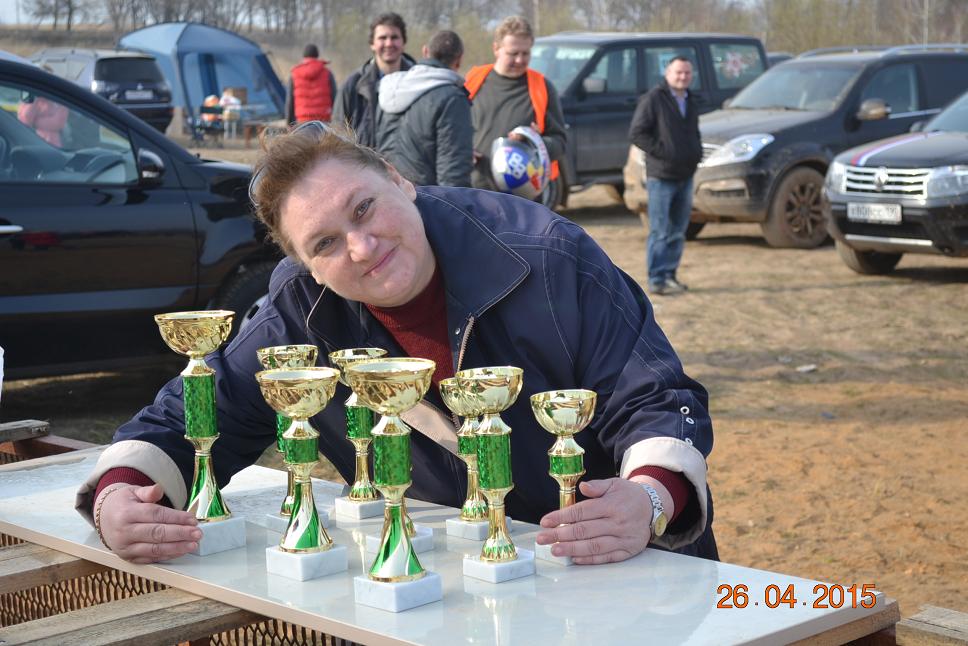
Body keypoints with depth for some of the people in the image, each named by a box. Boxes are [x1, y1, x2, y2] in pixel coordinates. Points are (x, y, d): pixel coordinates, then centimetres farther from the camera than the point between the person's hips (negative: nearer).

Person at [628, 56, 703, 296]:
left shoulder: (690, 102, 16)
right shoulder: (653, 99, -8)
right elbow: (636, 133, -12)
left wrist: (697, 152, 9)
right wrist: (660, 151, -18)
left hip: (685, 176, 8)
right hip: (661, 176, -8)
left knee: (677, 232, 11)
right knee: (660, 231, -6)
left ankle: (670, 275, 19)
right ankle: (657, 280, -3)